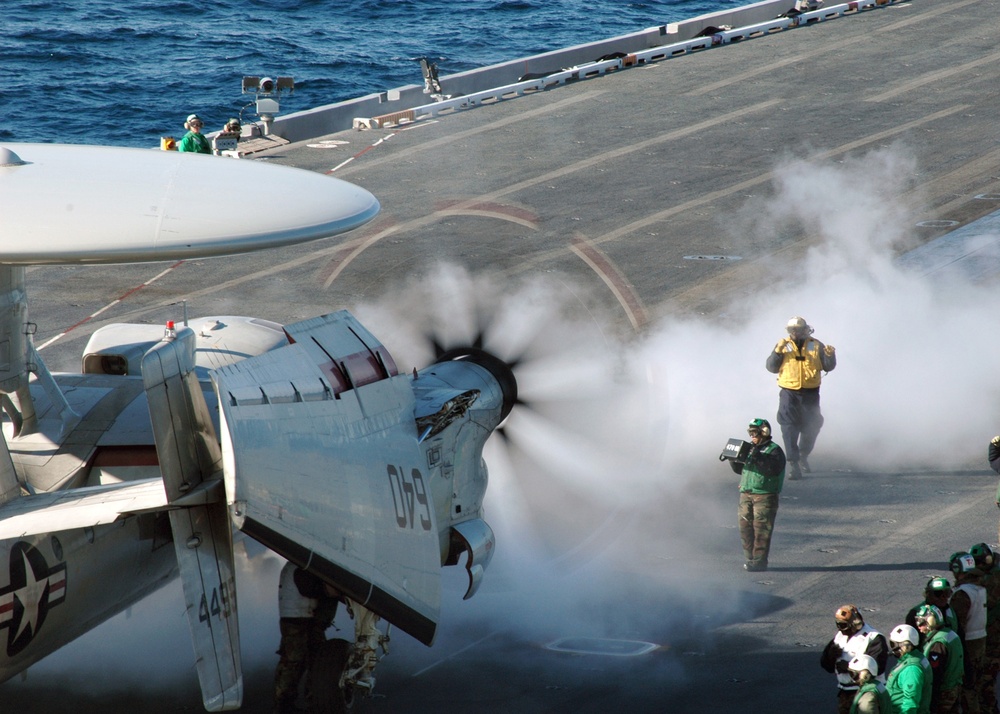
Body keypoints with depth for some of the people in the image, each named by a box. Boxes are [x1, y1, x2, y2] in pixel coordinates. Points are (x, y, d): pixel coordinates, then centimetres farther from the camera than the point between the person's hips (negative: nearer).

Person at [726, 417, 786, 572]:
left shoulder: (774, 450, -3)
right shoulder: (751, 448, 19)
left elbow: (773, 469, -20)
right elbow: (739, 469, 24)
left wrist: (757, 457, -25)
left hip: (764, 496, -7)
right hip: (746, 495, 7)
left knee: (761, 530, -8)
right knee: (746, 528, 5)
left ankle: (759, 561, -6)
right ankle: (749, 558, 13)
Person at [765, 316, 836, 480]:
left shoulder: (816, 346, 3)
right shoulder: (784, 345, 2)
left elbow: (828, 367, 5)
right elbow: (771, 367, -1)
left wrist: (830, 355, -16)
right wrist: (778, 351, -16)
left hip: (811, 393, 2)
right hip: (789, 393, -2)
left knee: (812, 427, 13)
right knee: (789, 428, -11)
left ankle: (803, 456, 37)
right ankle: (793, 463, -11)